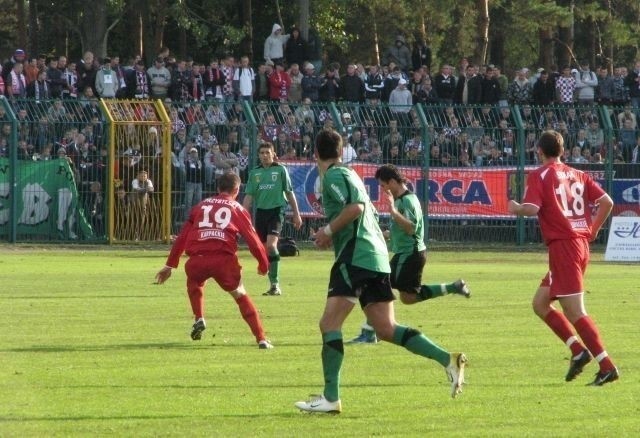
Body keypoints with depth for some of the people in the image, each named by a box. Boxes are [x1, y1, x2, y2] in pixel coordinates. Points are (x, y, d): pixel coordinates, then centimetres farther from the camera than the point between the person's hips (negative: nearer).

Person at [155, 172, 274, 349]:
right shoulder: (237, 208, 17)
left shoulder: (201, 206, 25)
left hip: (197, 260, 2)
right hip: (224, 259, -2)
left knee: (194, 282, 35)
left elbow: (182, 236, 24)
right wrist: (263, 263, 21)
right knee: (241, 296, 14)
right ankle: (261, 339, 5)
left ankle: (199, 319, 15)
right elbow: (252, 238, 9)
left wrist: (170, 265, 27)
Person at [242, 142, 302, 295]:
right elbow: (249, 196, 8)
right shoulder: (254, 172, 9)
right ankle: (273, 285, 17)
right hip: (260, 212, 4)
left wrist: (296, 214, 5)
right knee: (264, 250, 5)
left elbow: (289, 192, 5)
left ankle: (275, 284, -15)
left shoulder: (280, 170, 1)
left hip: (276, 210, -4)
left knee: (271, 245, -21)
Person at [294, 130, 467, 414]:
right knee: (386, 329, 9)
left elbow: (355, 207, -21)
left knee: (329, 323, -11)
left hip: (355, 258, -9)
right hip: (376, 257, 9)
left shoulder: (334, 176, -5)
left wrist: (329, 230, -12)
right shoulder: (349, 175, 23)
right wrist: (333, 235, 24)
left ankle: (331, 398, -18)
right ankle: (448, 360, 1)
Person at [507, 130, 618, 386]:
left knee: (575, 312, -8)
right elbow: (607, 202, 8)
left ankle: (607, 367, -14)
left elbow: (531, 209, -18)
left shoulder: (539, 176, -5)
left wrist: (515, 208, 4)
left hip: (562, 246, -8)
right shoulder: (578, 175, 13)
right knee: (540, 303, 17)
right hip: (581, 244, 8)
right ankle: (578, 351, 8)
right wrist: (592, 231, 19)